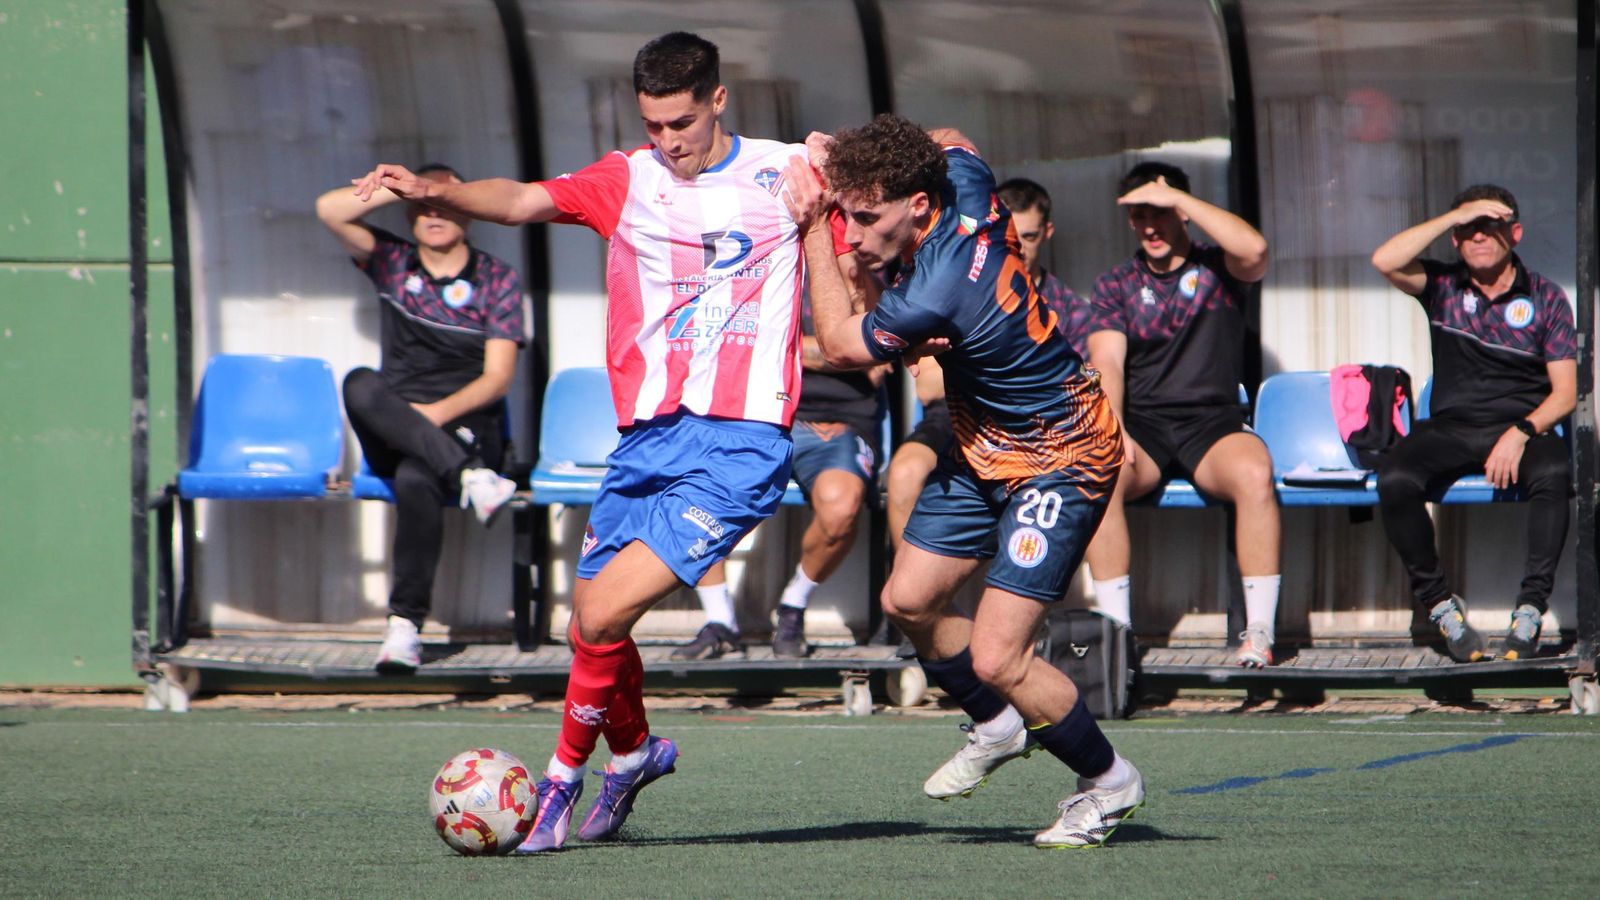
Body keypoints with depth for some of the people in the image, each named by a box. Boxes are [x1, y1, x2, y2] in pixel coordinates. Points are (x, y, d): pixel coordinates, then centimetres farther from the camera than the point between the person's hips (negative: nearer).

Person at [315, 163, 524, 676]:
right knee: (361, 385, -33)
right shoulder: (393, 264, 16)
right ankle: (471, 478, -44)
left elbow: (498, 377, -1)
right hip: (392, 436, 3)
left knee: (415, 479, -37)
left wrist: (439, 412, -17)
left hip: (465, 426, -3)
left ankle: (406, 625, -37)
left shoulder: (497, 279, 8)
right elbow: (330, 210, 2)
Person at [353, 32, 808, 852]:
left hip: (738, 442, -4)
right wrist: (436, 192, -25)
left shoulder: (785, 174, 5)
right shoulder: (628, 181, 8)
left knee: (604, 616, -15)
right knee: (591, 625, 11)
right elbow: (525, 200, -7)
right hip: (646, 437, 4)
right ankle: (633, 749, 41)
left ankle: (566, 775, 6)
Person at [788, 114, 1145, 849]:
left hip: (1060, 462, -10)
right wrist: (844, 155, 0)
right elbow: (950, 143, 15)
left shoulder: (935, 296, -35)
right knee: (908, 600, 11)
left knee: (996, 656, -13)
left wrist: (811, 232, -13)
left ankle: (1108, 781, 10)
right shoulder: (964, 184, -13)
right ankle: (999, 726, 36)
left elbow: (838, 346, -16)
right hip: (985, 450, 10)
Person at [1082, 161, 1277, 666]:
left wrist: (1178, 197, -12)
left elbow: (1254, 250, -16)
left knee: (1253, 472, -36)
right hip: (1142, 424, 1)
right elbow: (1106, 362, 1)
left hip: (1213, 424, -1)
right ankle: (1115, 626, -29)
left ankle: (1260, 630, -32)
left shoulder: (1216, 267, 9)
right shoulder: (1115, 287, 15)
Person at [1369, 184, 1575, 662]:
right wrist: (1455, 216, -11)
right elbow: (1385, 261, -12)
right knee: (1395, 480, -30)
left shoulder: (1545, 297, 6)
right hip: (1452, 426, 1)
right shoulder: (1443, 286, 9)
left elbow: (1565, 392, 2)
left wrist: (1522, 433, -17)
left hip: (1522, 426, -1)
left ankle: (1531, 608, -32)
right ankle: (1439, 603, -16)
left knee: (1553, 474, -37)